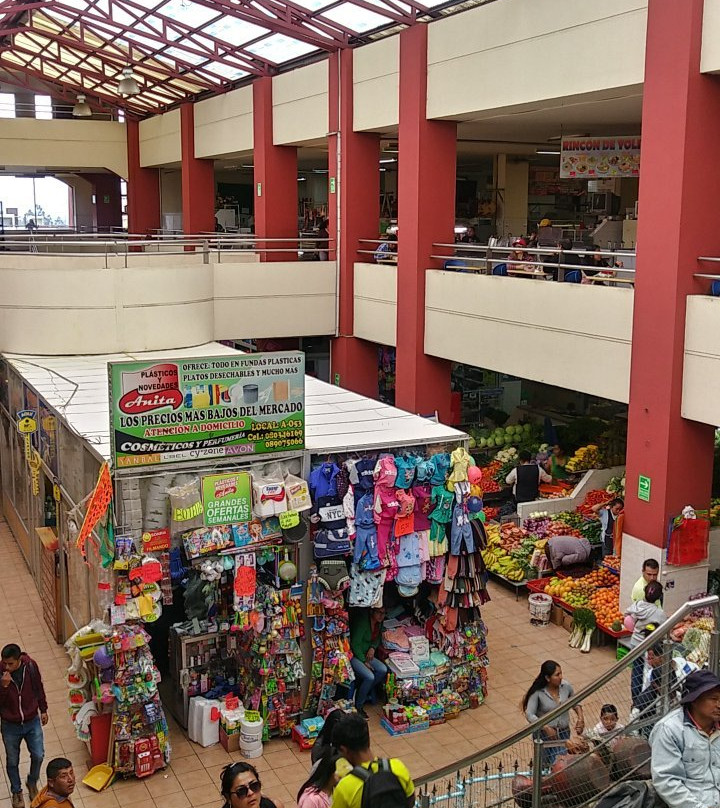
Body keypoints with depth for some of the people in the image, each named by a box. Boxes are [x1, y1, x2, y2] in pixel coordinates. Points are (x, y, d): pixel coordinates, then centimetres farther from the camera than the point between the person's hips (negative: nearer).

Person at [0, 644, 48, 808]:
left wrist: (43, 710, 9)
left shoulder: (31, 666, -17)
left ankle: (32, 782, 39)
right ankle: (17, 791, 40)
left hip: (32, 722, 1)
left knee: (38, 756, 9)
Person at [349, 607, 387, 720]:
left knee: (383, 670, -15)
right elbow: (355, 644, -21)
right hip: (354, 655, -8)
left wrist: (373, 648, -5)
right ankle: (358, 705, -7)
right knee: (369, 676, -26)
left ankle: (366, 693, 5)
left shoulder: (379, 623, 0)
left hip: (366, 654, 8)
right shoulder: (362, 622, -24)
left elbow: (377, 638, 16)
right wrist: (364, 662, -18)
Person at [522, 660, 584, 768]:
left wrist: (580, 717, -3)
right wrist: (546, 728, -26)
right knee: (554, 762, -15)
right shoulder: (538, 692, -18)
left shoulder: (566, 686, -7)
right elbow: (529, 714, -19)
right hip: (545, 732, -4)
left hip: (564, 731, 4)